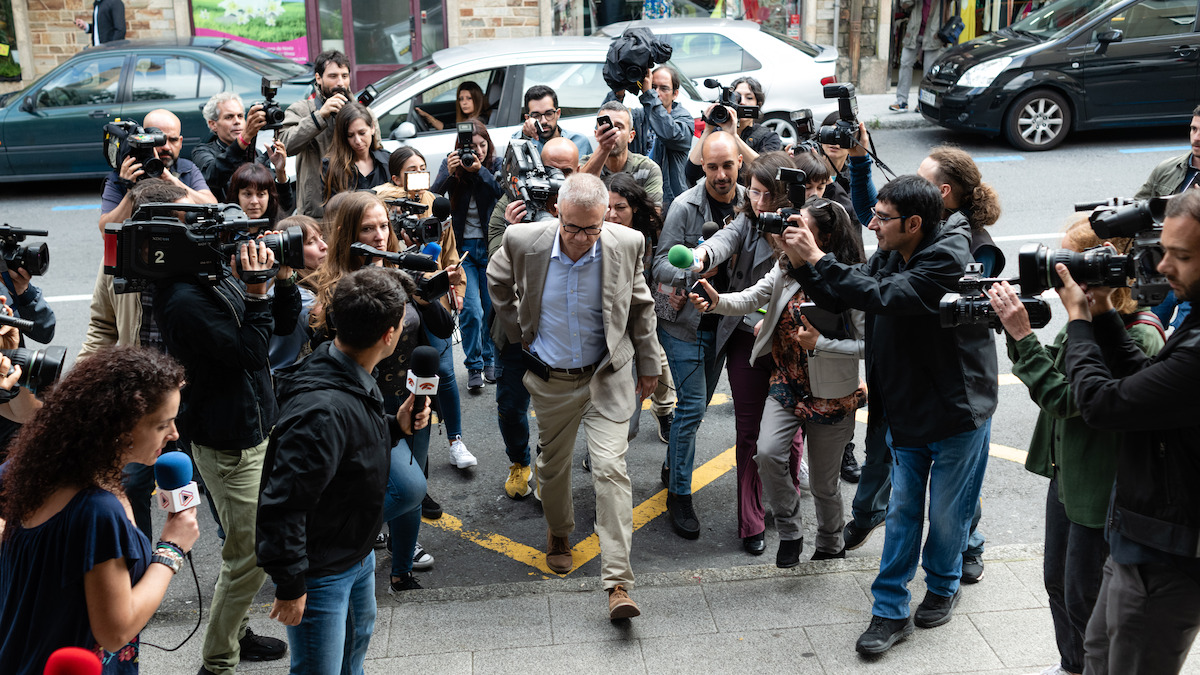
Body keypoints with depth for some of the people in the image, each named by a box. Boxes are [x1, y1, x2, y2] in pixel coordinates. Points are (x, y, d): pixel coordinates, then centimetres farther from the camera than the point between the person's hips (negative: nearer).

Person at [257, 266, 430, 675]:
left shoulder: (356, 381, -4)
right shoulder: (323, 410, -35)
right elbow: (282, 504, -33)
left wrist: (396, 428, -2)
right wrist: (290, 586, -24)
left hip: (358, 555, 10)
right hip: (319, 572, -9)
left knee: (357, 639, 30)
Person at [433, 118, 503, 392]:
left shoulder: (496, 165, -2)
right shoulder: (451, 164, -2)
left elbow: (505, 193, -20)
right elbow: (434, 195, -15)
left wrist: (480, 171, -29)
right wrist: (448, 173, -32)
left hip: (491, 246, 1)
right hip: (463, 246, -1)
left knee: (493, 308, 7)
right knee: (471, 311, -10)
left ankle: (490, 362, 27)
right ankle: (474, 368, 5)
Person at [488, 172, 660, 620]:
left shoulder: (627, 245, -14)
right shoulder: (524, 242, -15)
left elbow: (640, 306, 3)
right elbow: (497, 282, 9)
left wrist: (648, 365, 10)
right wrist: (517, 331, 7)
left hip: (607, 378, -1)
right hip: (550, 381, 2)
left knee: (610, 468, -12)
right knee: (553, 465, 16)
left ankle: (618, 583, -9)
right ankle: (559, 534, 48)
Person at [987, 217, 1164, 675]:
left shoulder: (1139, 338, -26)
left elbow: (1064, 398, -27)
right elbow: (1052, 367, 7)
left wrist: (1022, 335, -27)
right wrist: (1017, 327, -9)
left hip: (1101, 490, -9)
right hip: (1066, 474, 9)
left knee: (1084, 601, 7)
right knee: (1058, 583, 24)